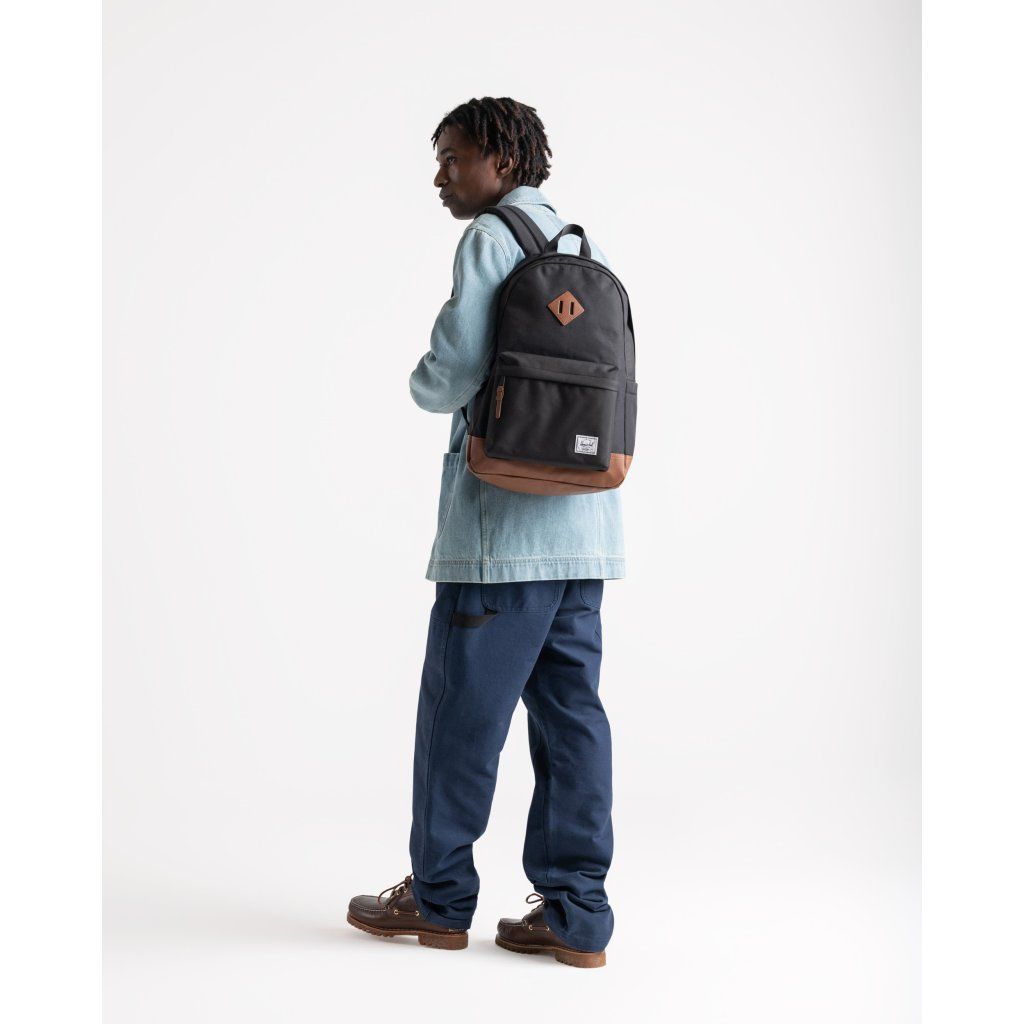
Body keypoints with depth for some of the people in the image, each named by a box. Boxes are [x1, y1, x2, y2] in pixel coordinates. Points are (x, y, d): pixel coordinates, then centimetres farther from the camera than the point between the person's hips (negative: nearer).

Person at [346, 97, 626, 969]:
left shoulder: (492, 238, -6)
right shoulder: (583, 247, 17)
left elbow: (454, 370, -14)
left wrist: (421, 383, 9)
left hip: (506, 522, -8)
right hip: (585, 521, 8)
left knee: (461, 708, 3)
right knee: (570, 709, 7)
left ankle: (439, 898, 14)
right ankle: (576, 913, 9)